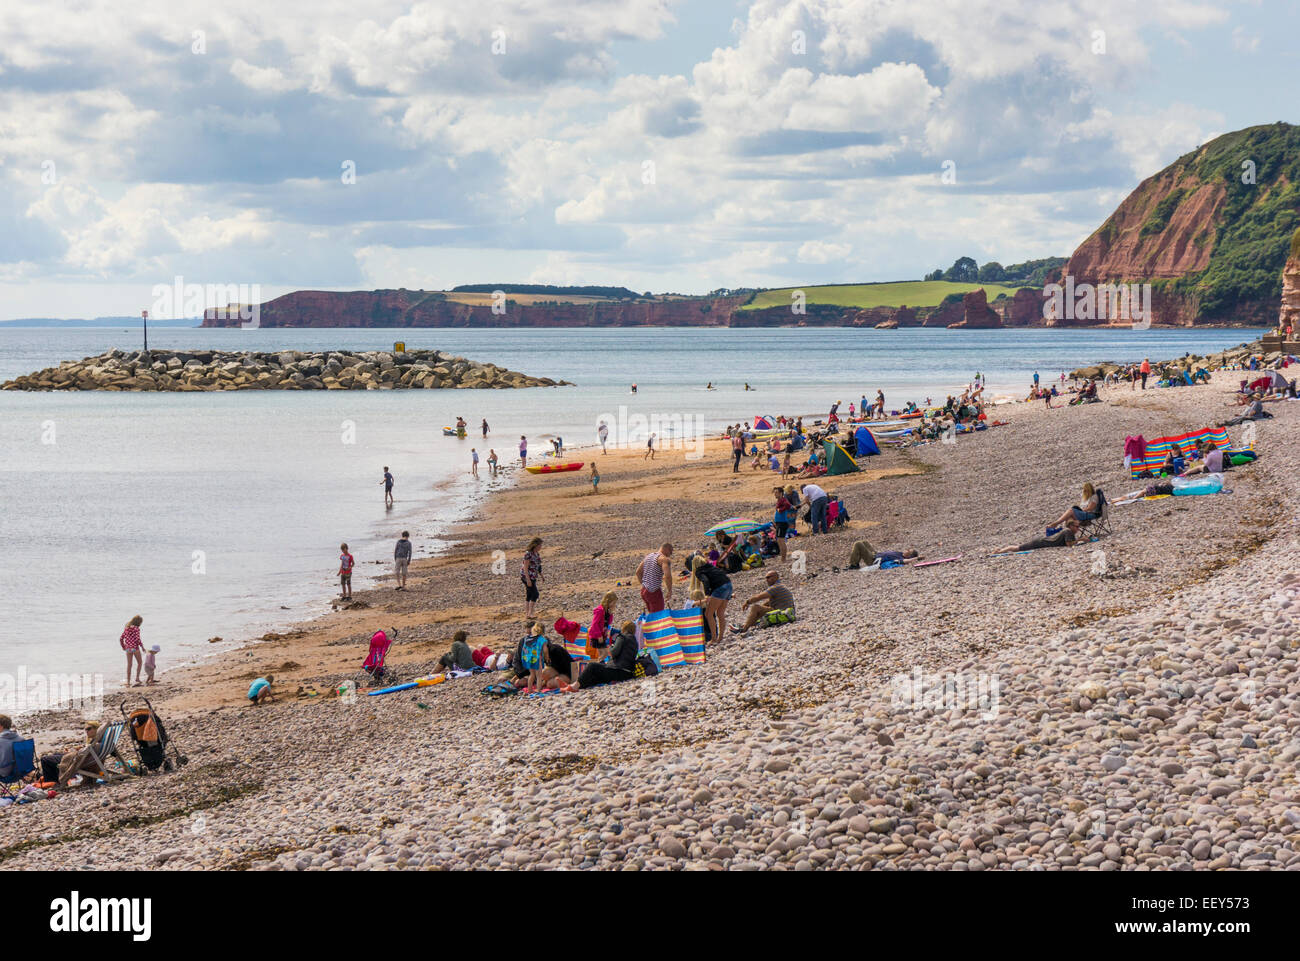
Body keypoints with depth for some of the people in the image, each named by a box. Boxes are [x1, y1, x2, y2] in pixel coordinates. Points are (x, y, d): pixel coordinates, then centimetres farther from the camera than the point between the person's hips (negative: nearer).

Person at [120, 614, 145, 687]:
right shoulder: (136, 628, -9)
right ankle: (137, 677, 3)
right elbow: (138, 639, -18)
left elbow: (121, 639, 9)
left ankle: (128, 681, 9)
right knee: (140, 662, 13)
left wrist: (123, 647, 22)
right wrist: (142, 646, -6)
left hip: (128, 648, 5)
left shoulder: (126, 628, 8)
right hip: (135, 648, -5)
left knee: (129, 665, 10)